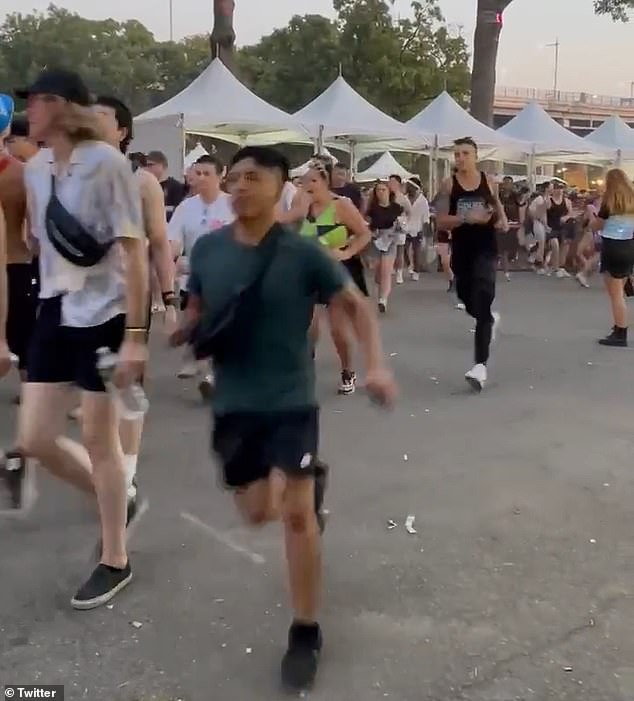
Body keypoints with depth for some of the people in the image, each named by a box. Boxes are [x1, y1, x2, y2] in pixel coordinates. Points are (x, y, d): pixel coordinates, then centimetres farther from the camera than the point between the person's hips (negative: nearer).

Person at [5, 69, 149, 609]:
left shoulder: (106, 162, -13)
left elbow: (135, 250, -15)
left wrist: (135, 334, -19)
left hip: (104, 313, -7)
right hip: (55, 311, 7)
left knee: (99, 438, 2)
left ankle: (115, 561, 20)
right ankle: (115, 500, 32)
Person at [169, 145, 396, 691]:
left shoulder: (304, 253, -12)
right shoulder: (207, 250, -2)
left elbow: (357, 306, -6)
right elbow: (197, 315, 10)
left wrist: (377, 365, -21)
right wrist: (173, 338, -10)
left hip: (291, 401, -4)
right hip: (234, 403, 4)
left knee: (295, 512, -8)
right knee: (257, 513, 15)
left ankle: (306, 634, 10)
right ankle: (310, 481, 51)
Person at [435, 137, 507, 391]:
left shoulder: (489, 182, 2)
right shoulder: (449, 184, -2)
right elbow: (441, 222, -9)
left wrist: (503, 221, -2)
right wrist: (467, 218, -23)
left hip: (485, 249, -2)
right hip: (461, 250, 2)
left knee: (482, 304, -14)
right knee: (468, 301, 18)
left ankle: (480, 365, -17)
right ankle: (491, 319, 56)